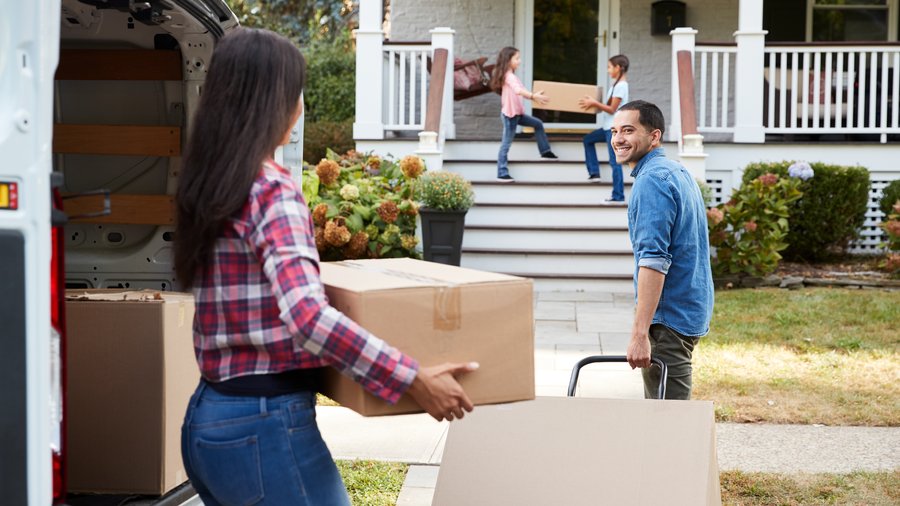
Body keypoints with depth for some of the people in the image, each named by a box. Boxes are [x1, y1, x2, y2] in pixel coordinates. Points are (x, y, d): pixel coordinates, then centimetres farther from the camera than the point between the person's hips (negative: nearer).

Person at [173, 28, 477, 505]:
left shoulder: (207, 187, 10)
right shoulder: (272, 190, -16)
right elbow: (307, 315, -29)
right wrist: (413, 379, -27)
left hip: (206, 419, 9)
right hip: (264, 425, -9)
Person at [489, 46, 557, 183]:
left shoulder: (510, 76, 14)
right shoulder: (509, 76, -19)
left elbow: (520, 92, 13)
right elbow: (518, 91, -37)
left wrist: (534, 96, 4)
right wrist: (533, 96, -47)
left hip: (516, 113, 10)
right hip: (510, 114, -10)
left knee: (538, 124, 17)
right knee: (506, 143, -6)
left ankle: (545, 151, 23)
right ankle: (502, 173, -4)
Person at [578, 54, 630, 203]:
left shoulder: (621, 85, -15)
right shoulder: (617, 85, 14)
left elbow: (612, 109, -18)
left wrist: (595, 103, -13)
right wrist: (593, 103, 8)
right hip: (608, 127, 10)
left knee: (614, 161, -7)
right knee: (588, 139, 19)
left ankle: (618, 195, -4)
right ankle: (594, 173, 19)